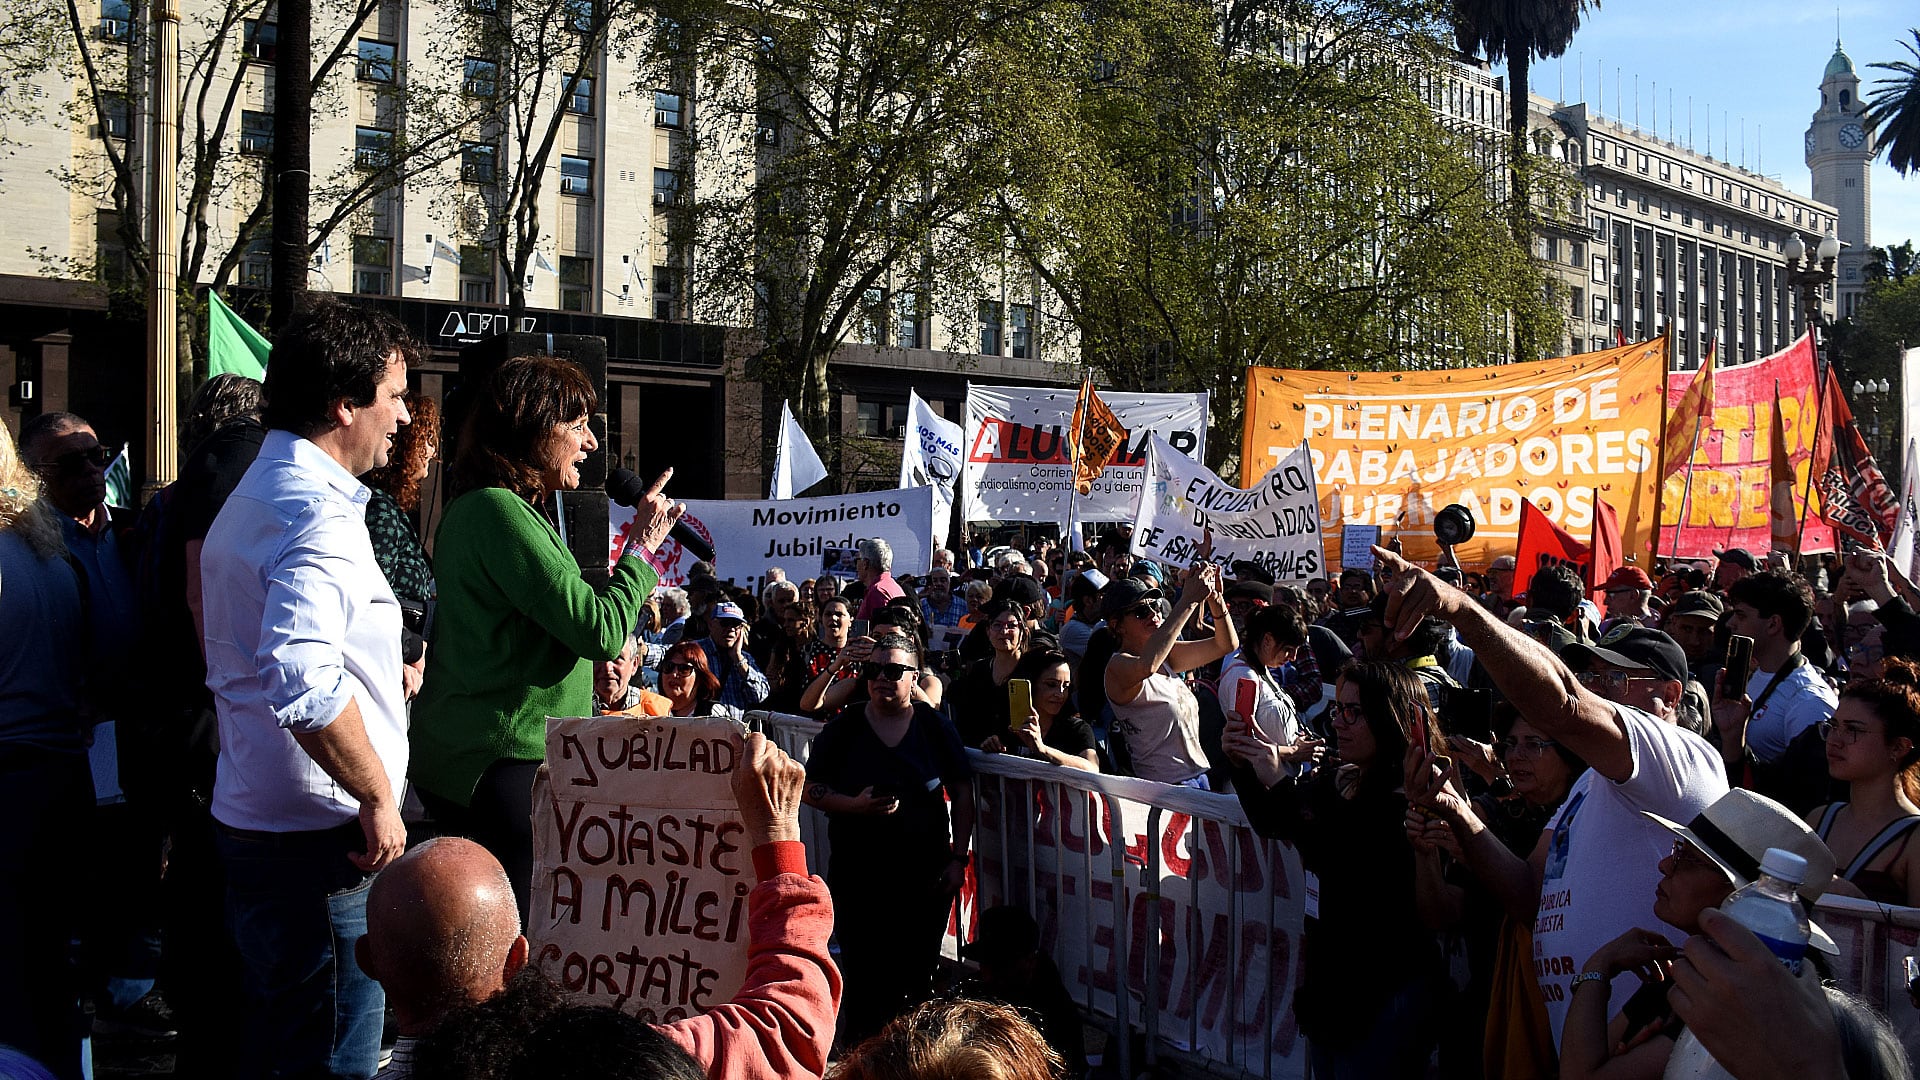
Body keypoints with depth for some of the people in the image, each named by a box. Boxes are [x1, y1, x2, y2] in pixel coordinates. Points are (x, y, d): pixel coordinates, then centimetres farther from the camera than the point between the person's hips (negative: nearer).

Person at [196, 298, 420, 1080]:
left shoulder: (254, 495, 17)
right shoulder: (318, 509, -18)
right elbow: (304, 677, -33)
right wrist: (378, 797, -23)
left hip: (252, 817, 10)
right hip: (320, 838, -10)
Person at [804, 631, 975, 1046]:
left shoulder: (934, 727, 2)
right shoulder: (843, 728, 1)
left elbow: (962, 794, 5)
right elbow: (811, 789, 2)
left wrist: (958, 858, -2)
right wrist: (854, 804, -16)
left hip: (925, 873, 0)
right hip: (857, 872, 0)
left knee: (916, 976, 5)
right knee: (862, 975, 1)